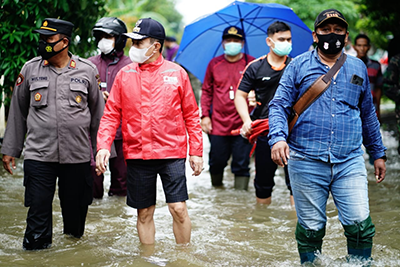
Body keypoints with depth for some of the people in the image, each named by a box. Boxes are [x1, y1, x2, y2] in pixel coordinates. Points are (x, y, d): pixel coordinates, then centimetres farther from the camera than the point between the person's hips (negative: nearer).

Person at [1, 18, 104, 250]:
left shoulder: (87, 70, 4)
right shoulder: (30, 69, 6)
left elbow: (98, 113, 11)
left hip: (78, 155, 0)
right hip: (38, 153, 0)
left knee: (76, 205, 8)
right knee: (38, 206, -3)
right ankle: (36, 245, 10)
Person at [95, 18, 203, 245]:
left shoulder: (177, 73, 2)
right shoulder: (124, 75, 6)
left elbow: (191, 115, 5)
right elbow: (111, 114, 5)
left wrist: (196, 151, 1)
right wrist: (103, 146, -9)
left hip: (172, 152, -2)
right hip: (136, 155, 2)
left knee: (179, 208, -6)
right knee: (144, 213, 9)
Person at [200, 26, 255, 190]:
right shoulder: (214, 64, 9)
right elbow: (206, 91, 14)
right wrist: (205, 115, 6)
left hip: (243, 125, -2)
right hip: (218, 124, 2)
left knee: (241, 165, 0)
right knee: (216, 162, 9)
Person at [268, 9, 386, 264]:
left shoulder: (358, 68, 16)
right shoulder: (298, 66, 7)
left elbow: (368, 115, 22)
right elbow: (278, 106, 1)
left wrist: (378, 153, 21)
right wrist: (278, 137, -17)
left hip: (350, 161, 2)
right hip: (306, 162, -2)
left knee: (361, 224, -8)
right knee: (311, 228, 5)